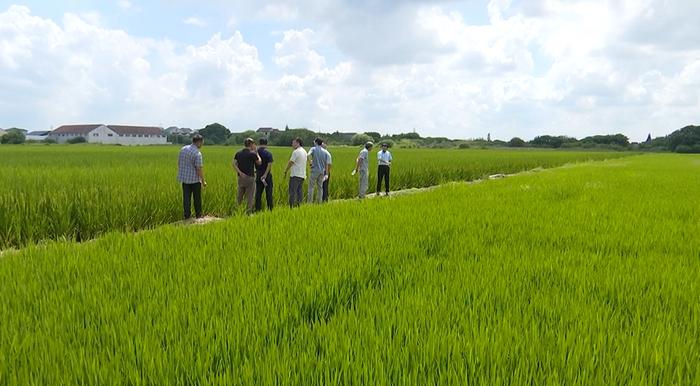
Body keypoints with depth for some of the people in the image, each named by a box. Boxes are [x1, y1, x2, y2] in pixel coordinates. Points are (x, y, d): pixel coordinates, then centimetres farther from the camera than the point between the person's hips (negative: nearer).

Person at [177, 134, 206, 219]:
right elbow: (199, 168, -19)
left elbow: (179, 163, 11)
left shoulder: (183, 149, 3)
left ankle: (187, 215, 10)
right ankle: (198, 215, 19)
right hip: (195, 179, -6)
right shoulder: (197, 153, -18)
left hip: (185, 178, 6)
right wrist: (203, 181, -10)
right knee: (197, 197, 10)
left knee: (186, 197, 8)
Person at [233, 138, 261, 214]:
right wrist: (256, 153, 11)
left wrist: (240, 172, -8)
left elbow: (234, 164, -4)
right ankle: (248, 212, 2)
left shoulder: (238, 153, 6)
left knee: (240, 196, 14)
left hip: (241, 177, 6)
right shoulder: (252, 154, -10)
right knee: (250, 196, 2)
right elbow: (259, 162, 3)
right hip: (249, 177, -5)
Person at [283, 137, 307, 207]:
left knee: (292, 192, -7)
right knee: (300, 192, 9)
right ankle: (298, 205, 9)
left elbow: (290, 162, -9)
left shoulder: (296, 152, -12)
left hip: (295, 175, -8)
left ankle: (291, 206, -9)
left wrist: (286, 171, 2)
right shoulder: (304, 151, 15)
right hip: (302, 175, 8)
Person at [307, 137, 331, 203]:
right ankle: (319, 201, 9)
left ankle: (310, 202, -6)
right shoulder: (325, 152, 10)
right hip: (322, 171, 4)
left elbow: (308, 155, -23)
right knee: (320, 187, 9)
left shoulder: (313, 149, -1)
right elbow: (326, 164, 8)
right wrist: (326, 174, 11)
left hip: (315, 170, -4)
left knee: (311, 186, 0)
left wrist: (310, 163, -7)